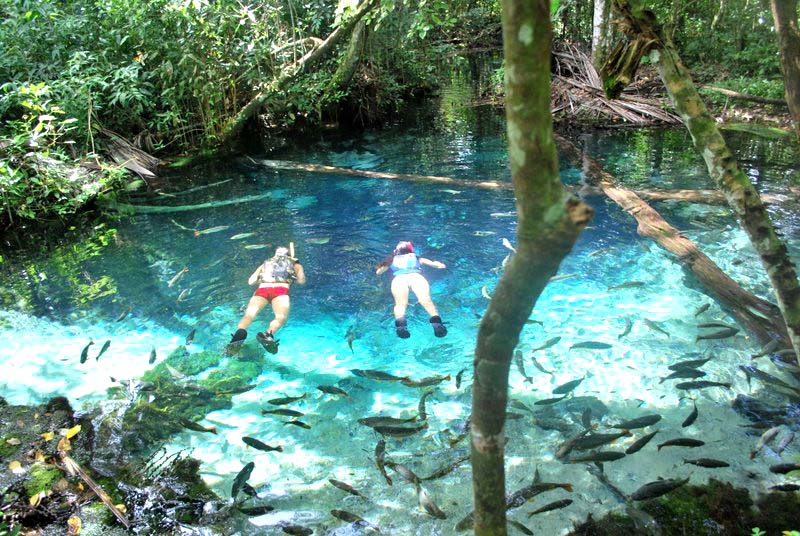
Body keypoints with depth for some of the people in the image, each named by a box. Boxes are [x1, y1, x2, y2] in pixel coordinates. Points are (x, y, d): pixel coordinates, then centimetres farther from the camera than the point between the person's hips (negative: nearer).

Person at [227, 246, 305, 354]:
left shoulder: (265, 263, 34)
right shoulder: (295, 264, 31)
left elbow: (250, 281, 28)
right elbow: (301, 280, 16)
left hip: (262, 289, 2)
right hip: (281, 290, -2)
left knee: (249, 314, -15)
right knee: (281, 317, -23)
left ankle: (240, 332, -49)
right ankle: (268, 334, -56)